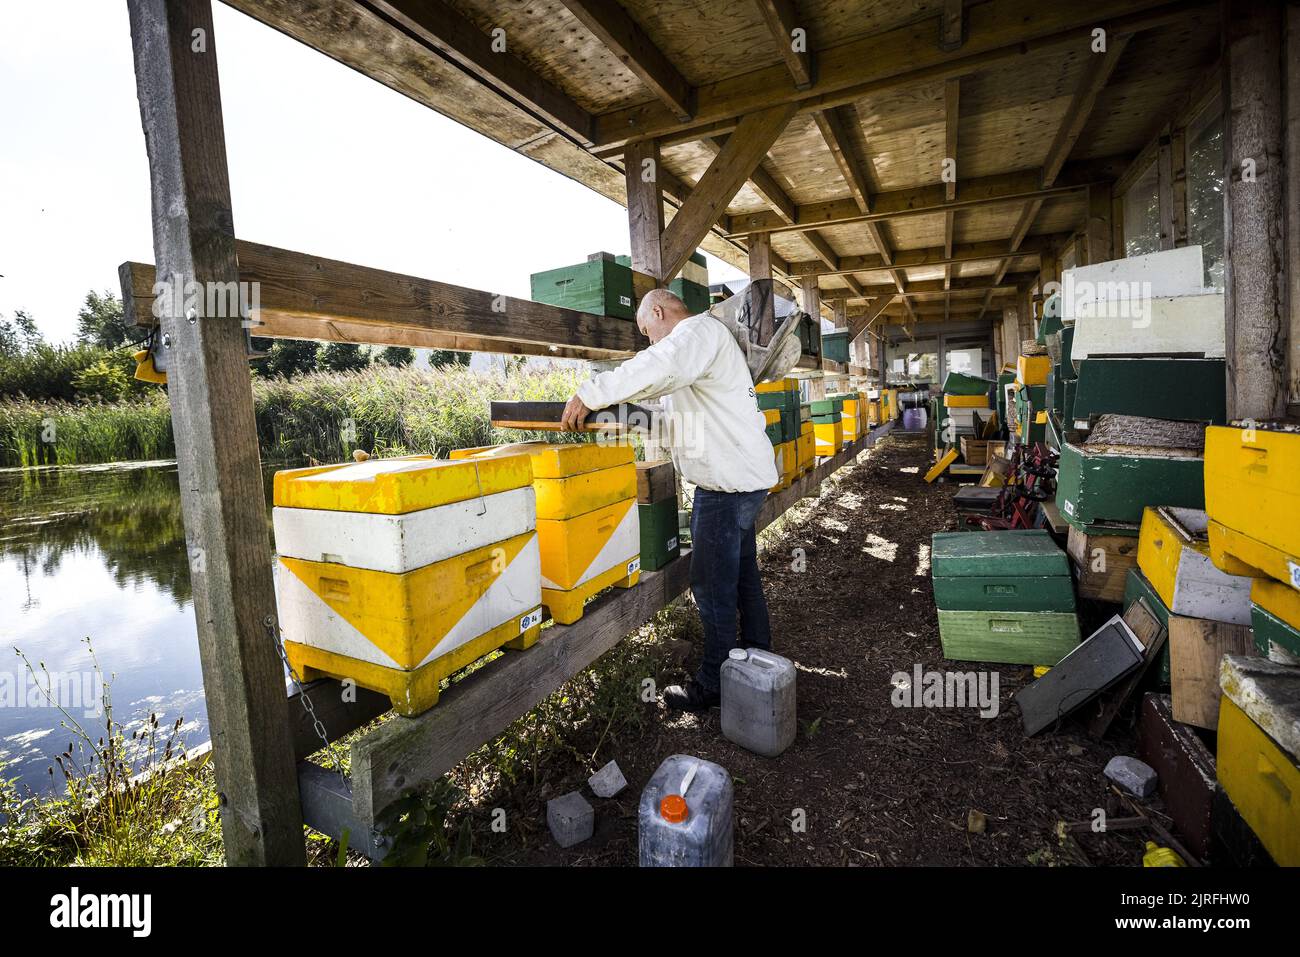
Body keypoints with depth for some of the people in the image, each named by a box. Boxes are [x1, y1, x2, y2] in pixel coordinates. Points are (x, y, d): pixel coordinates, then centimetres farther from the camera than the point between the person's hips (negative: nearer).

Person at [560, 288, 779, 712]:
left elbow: (658, 368, -34)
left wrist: (589, 394, -28)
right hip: (741, 475, 11)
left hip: (727, 482, -11)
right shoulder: (703, 338, 22)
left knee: (713, 588, -1)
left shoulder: (698, 330, -13)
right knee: (743, 576, 22)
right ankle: (756, 652, 38)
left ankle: (714, 685, 13)